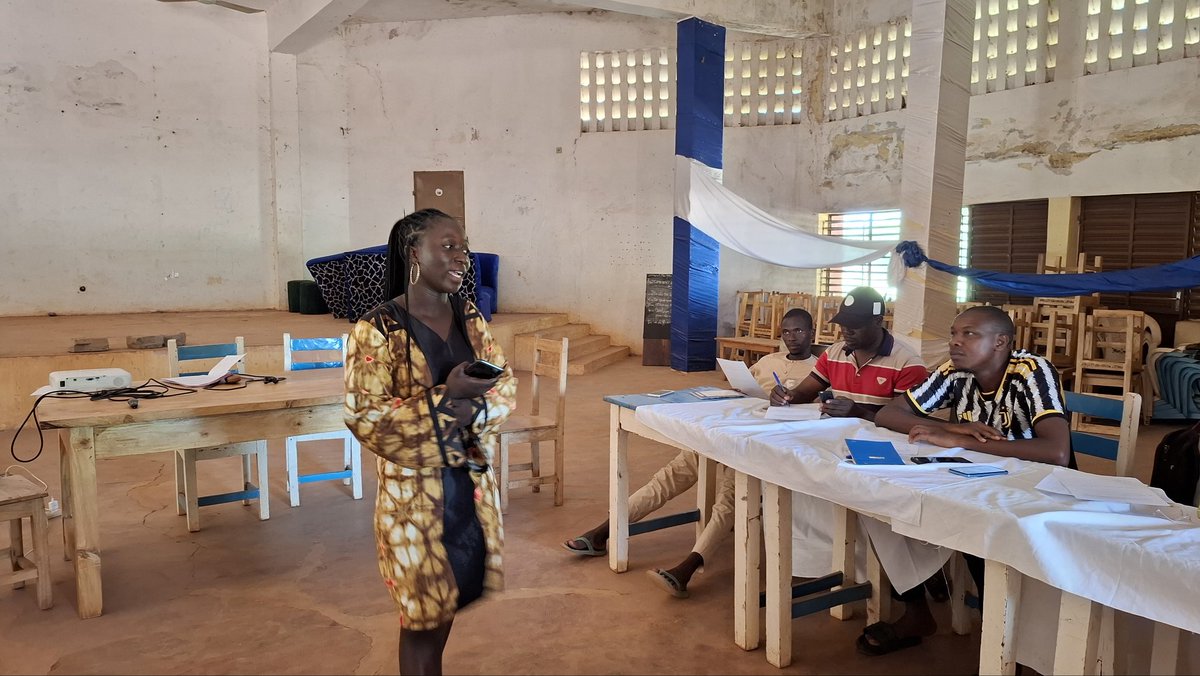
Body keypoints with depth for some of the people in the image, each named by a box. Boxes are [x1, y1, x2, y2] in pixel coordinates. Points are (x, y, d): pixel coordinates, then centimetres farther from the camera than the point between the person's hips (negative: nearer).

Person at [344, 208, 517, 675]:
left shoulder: (470, 318, 5)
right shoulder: (378, 329, -13)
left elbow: (505, 382, 5)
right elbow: (363, 417, -17)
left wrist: (475, 408, -16)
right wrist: (446, 397, -24)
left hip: (471, 482, 6)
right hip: (415, 489, -5)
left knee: (449, 597, 18)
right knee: (423, 613, 7)